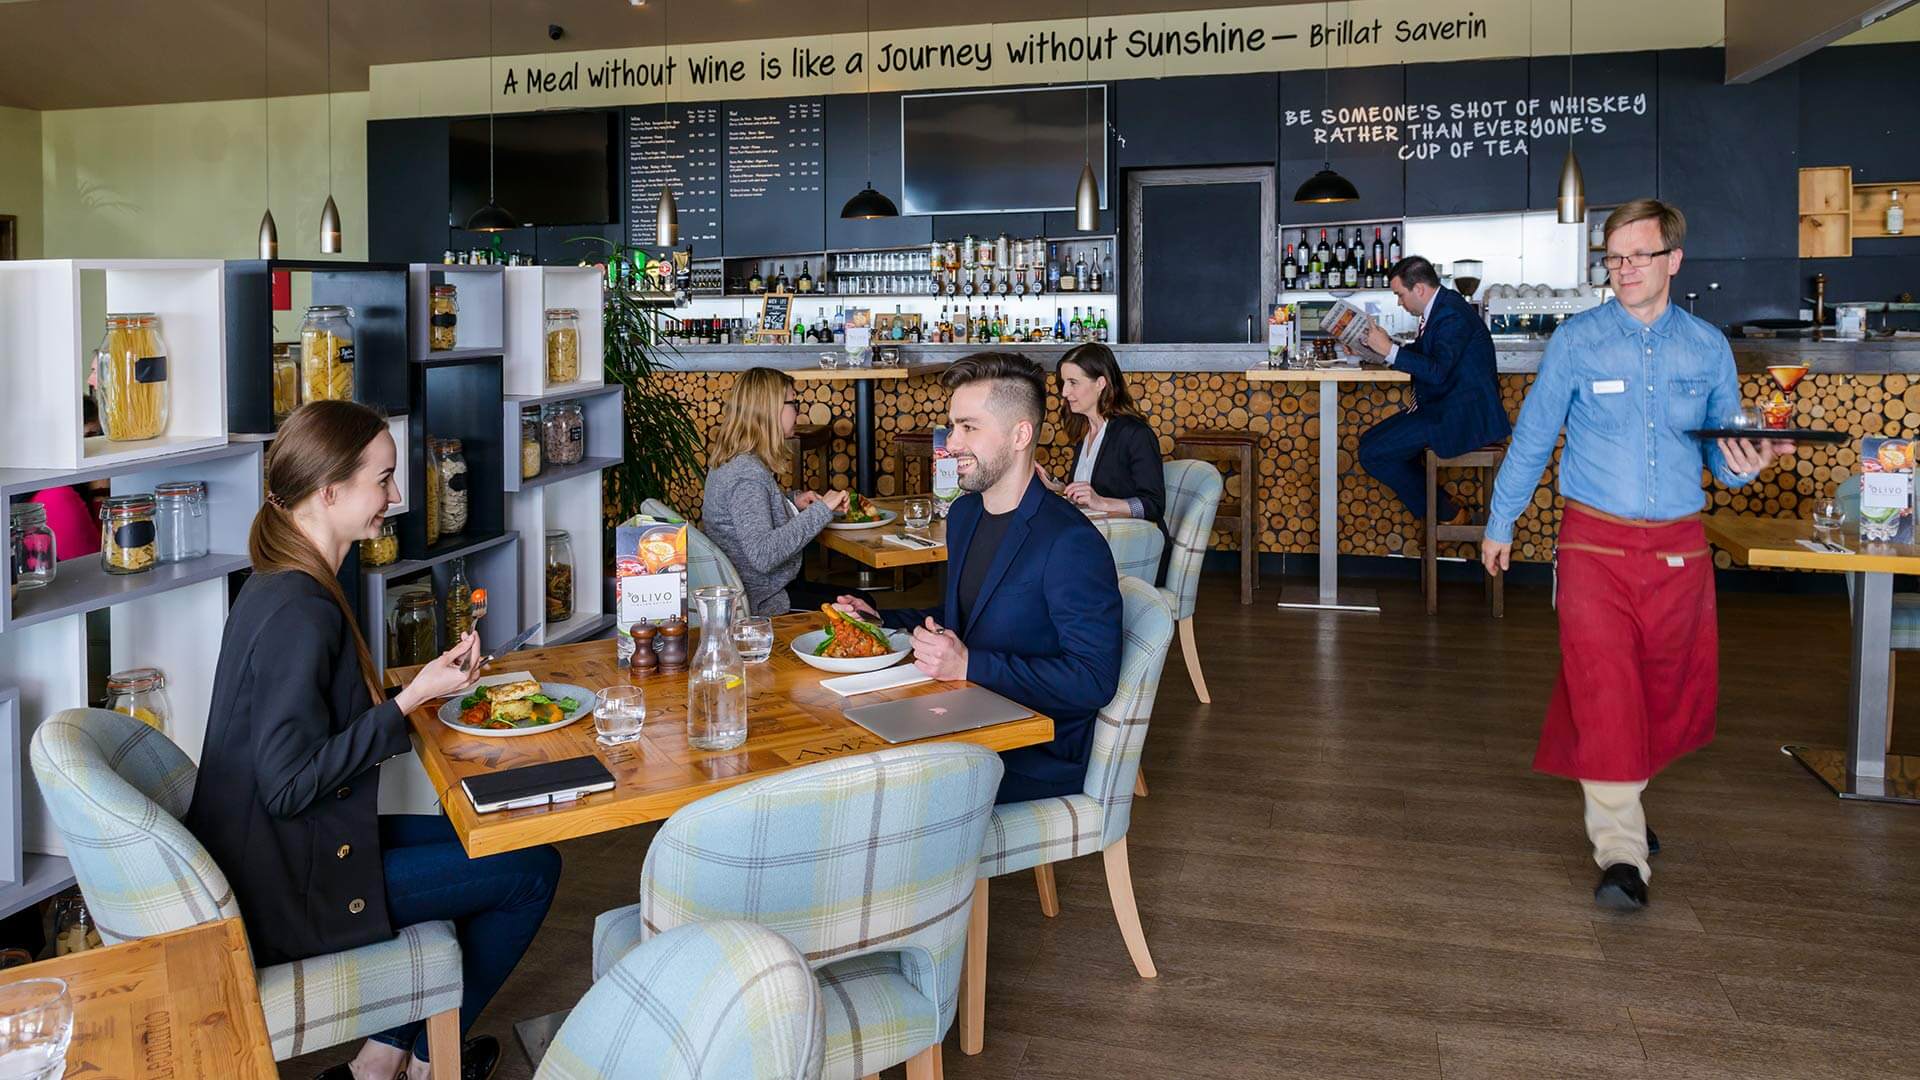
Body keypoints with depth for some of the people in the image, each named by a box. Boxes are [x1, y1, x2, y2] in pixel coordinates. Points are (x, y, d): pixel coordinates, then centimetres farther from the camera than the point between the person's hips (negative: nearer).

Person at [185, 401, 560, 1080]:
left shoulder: (281, 585, 6)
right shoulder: (299, 614, -26)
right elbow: (289, 784, -27)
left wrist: (426, 683, 4)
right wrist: (409, 701, -22)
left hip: (270, 856, 10)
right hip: (290, 896, -10)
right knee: (533, 870, 0)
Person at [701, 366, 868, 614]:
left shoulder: (735, 462, 6)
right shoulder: (746, 473, -25)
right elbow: (762, 555, -34)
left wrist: (793, 501, 7)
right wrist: (821, 510, -29)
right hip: (762, 602, -10)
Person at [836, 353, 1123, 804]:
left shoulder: (1071, 543, -18)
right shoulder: (964, 514, 10)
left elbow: (1094, 680, -22)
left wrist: (969, 665, -25)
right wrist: (882, 621, 9)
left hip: (1039, 758, -8)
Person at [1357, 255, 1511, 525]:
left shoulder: (1451, 313, -20)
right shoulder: (1440, 306, 11)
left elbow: (1437, 371, -28)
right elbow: (1423, 352, 21)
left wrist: (1389, 349, -22)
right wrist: (1379, 344, 10)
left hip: (1461, 416, -11)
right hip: (1439, 408, 11)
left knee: (1373, 454, -13)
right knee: (1369, 441, 10)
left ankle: (1446, 514, 1)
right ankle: (1441, 506, 11)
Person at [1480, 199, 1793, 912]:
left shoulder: (1708, 347, 7)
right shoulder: (1575, 341, 0)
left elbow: (1723, 456, 9)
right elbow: (1532, 438, 6)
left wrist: (1745, 465, -14)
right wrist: (1500, 524, 9)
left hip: (1679, 547, 3)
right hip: (1595, 544, -3)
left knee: (1675, 691, 11)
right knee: (1604, 690, -12)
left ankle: (1617, 796, 35)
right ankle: (1622, 853, -9)